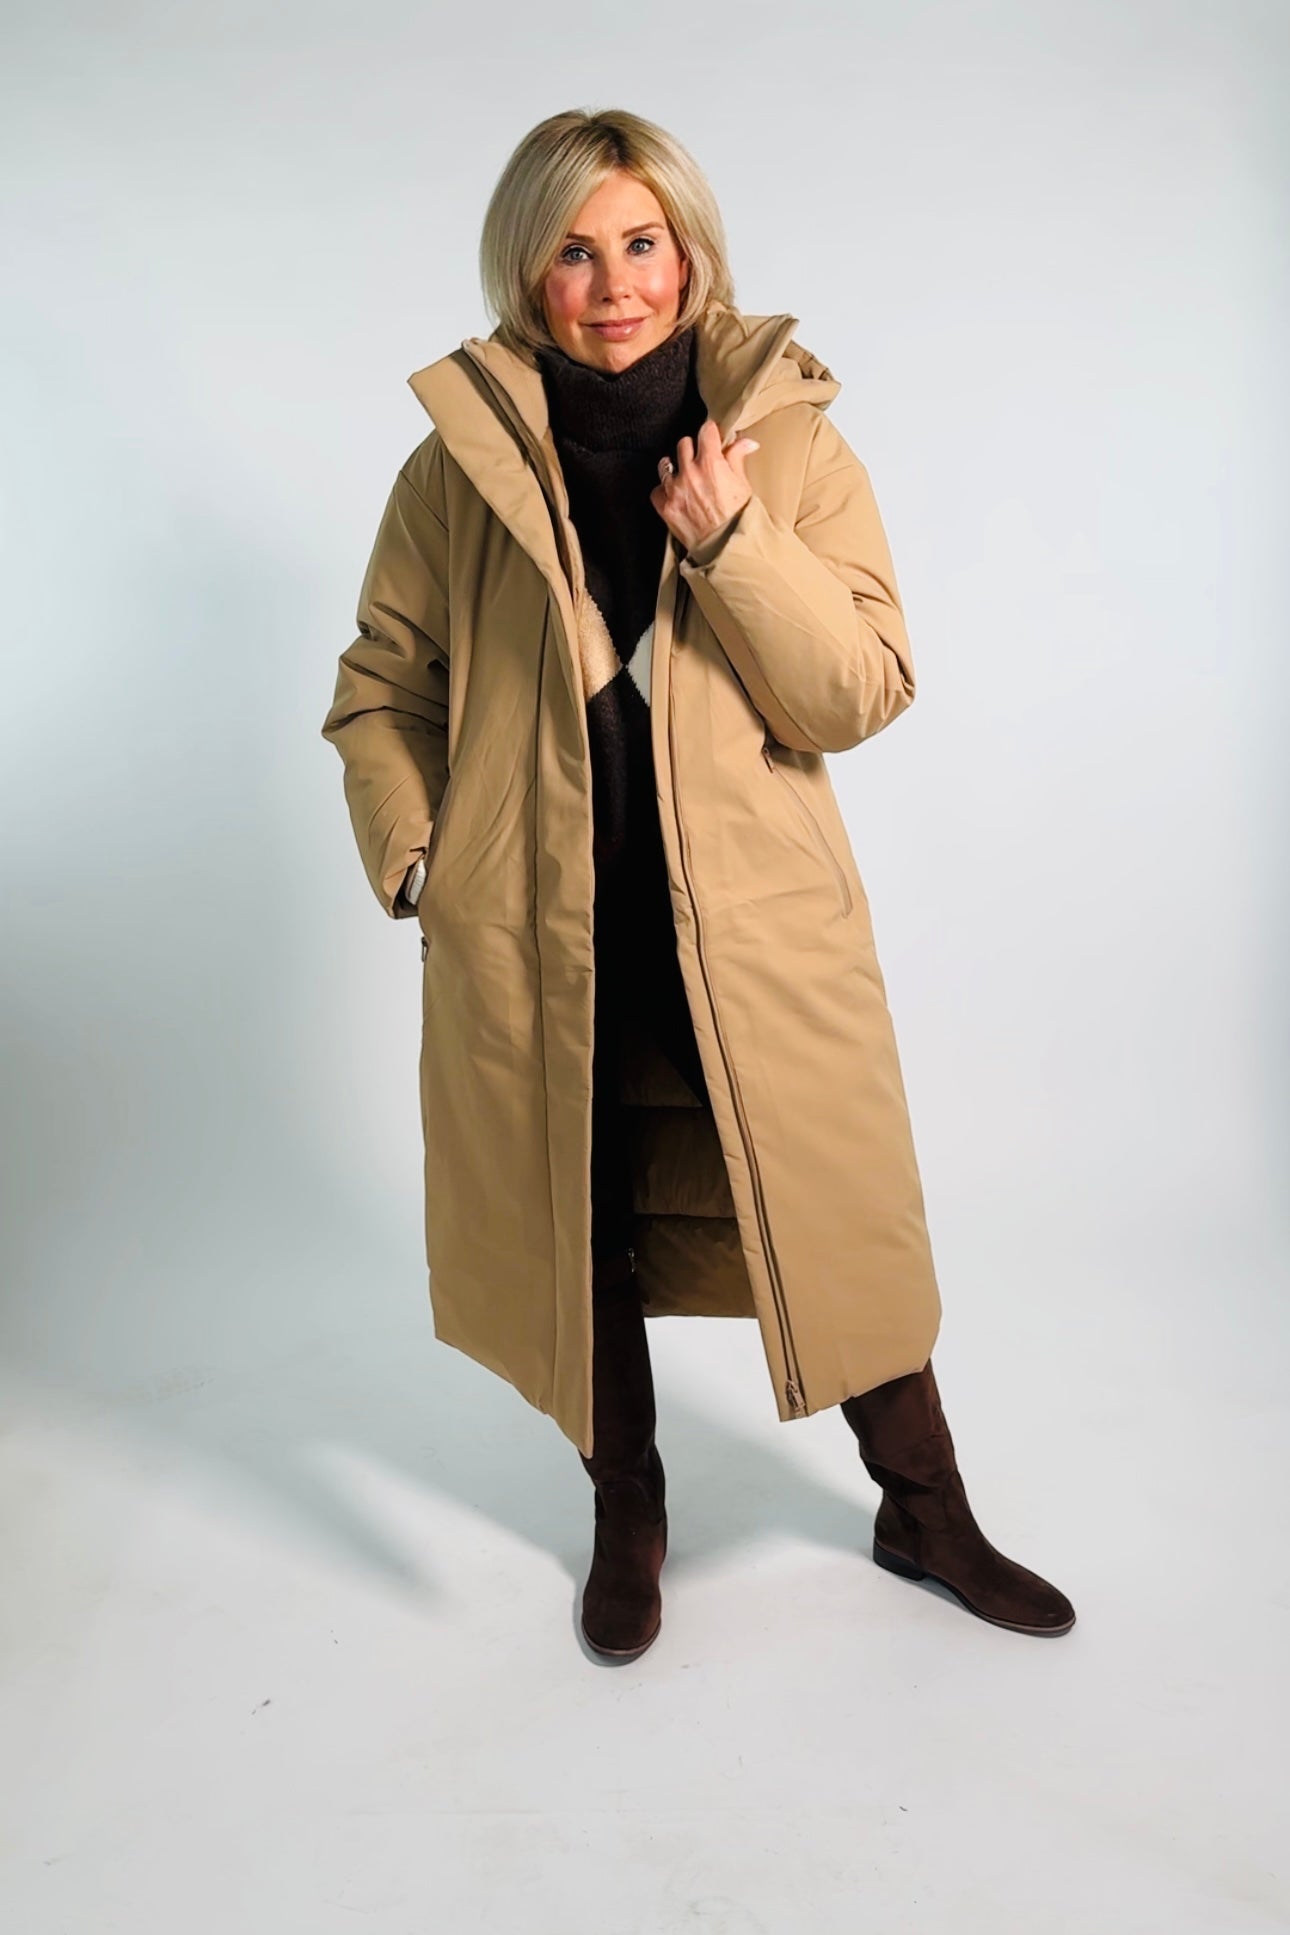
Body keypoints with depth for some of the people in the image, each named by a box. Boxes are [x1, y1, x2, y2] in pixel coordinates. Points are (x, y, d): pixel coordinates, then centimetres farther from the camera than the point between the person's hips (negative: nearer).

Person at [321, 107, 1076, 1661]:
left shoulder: (792, 441, 0)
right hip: (535, 939, 1)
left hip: (755, 934, 0)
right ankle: (627, 1519, 40)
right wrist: (414, 859, -4)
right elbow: (379, 689, 9)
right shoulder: (460, 461, 1)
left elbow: (865, 695, -5)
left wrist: (732, 541, -15)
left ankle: (925, 1514, 35)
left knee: (838, 1222, 9)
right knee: (577, 1233, 13)